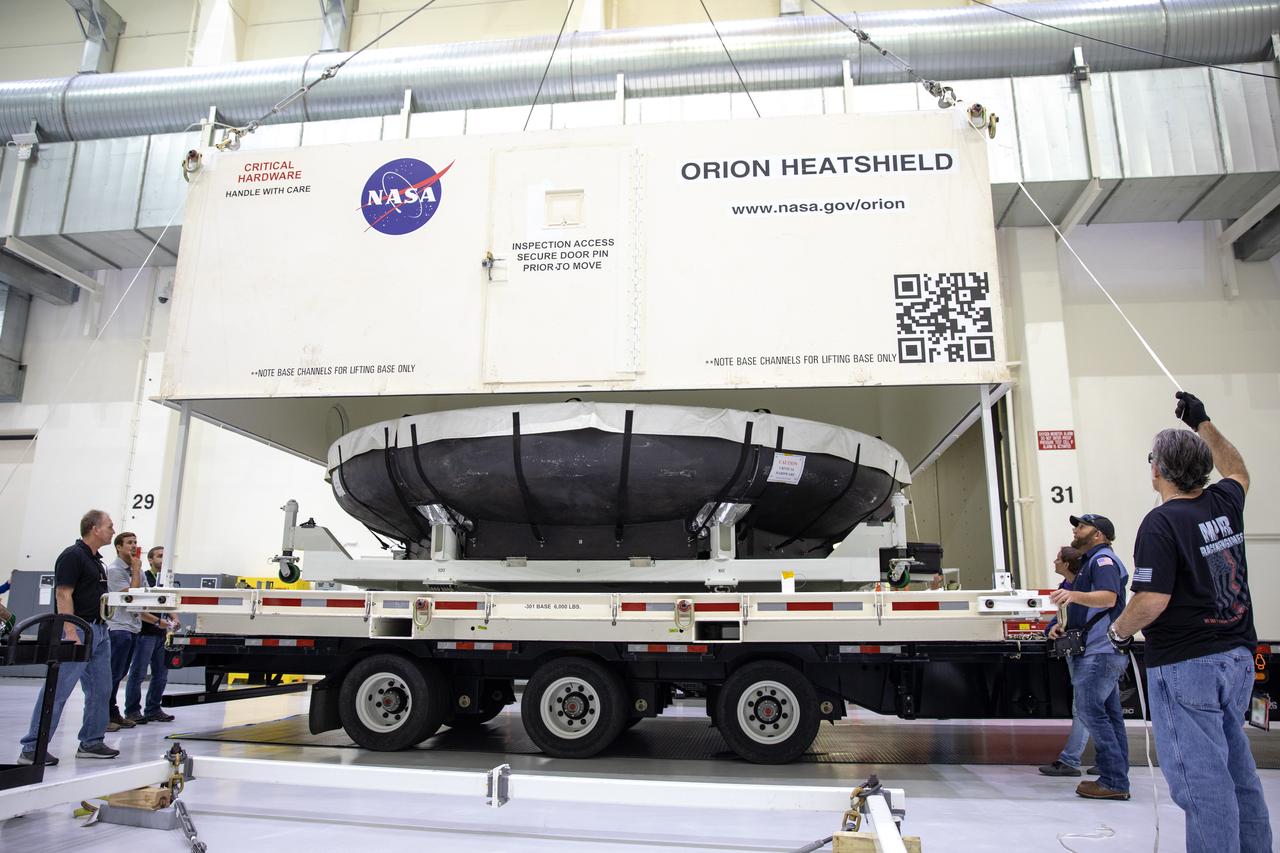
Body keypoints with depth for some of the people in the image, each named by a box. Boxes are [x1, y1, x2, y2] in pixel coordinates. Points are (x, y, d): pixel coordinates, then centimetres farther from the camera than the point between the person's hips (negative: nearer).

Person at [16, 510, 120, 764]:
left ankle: (91, 743, 17)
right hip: (78, 630, -9)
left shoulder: (96, 560, 17)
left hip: (99, 630, 9)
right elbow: (63, 595, -17)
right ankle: (32, 749, -2)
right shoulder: (72, 556, -11)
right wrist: (70, 633, -23)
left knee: (100, 690, 10)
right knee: (58, 690, -8)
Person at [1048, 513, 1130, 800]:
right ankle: (1117, 780, 15)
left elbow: (1109, 597, -26)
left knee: (1089, 709, -12)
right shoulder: (1089, 562, 24)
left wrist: (1074, 595, -43)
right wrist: (1062, 627, 14)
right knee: (1108, 713, 11)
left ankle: (1113, 781, -9)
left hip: (1101, 650, -11)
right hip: (1097, 650, 11)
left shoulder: (1104, 559, -9)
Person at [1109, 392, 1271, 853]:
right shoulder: (1225, 504, 5)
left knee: (1201, 776, -1)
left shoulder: (1161, 522, -18)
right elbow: (1237, 470, 30)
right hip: (1238, 658, 8)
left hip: (1186, 664, -8)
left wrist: (1120, 630, -5)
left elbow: (1152, 601, -23)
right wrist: (1203, 423, 35)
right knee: (1237, 767, 20)